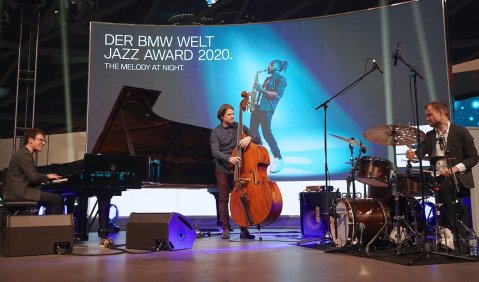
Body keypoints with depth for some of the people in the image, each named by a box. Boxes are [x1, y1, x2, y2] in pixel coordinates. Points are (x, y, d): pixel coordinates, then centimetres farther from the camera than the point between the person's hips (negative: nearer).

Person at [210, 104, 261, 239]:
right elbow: (215, 152, -9)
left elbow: (258, 140, 2)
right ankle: (226, 229, 10)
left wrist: (249, 138, -21)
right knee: (223, 199, 2)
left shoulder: (240, 127, 7)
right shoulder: (216, 132, 3)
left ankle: (244, 229, 5)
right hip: (222, 169, -1)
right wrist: (229, 158, -26)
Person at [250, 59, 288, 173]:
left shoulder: (281, 79, -3)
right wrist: (257, 88, 7)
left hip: (267, 108, -9)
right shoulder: (268, 78, 24)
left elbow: (278, 95, -15)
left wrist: (262, 90, -15)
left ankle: (278, 160, -14)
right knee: (253, 129, 10)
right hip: (257, 106, 9)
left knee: (266, 132, -16)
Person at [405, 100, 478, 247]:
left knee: (443, 188, -36)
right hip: (437, 177, 5)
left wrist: (455, 168, -21)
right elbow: (420, 152, -1)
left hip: (458, 177, -5)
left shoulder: (460, 132, -1)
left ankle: (448, 232, -30)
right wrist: (412, 155, -26)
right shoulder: (429, 136, 13)